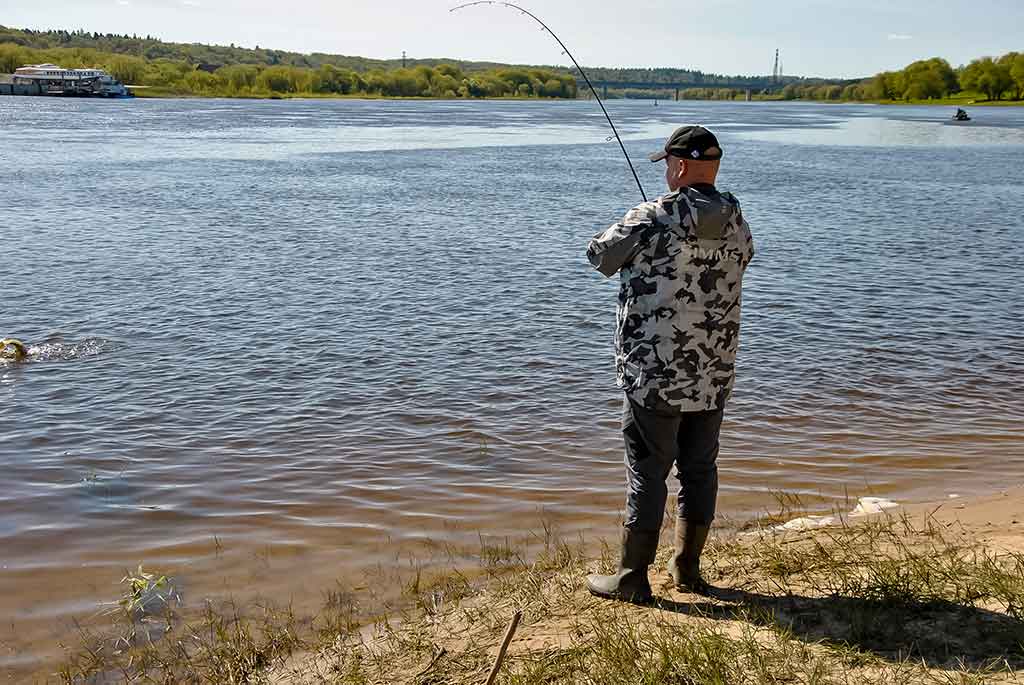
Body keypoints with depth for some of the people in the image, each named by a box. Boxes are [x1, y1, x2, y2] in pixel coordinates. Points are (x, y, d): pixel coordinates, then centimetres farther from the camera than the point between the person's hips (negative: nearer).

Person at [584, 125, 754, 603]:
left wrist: (622, 231, 17)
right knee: (699, 469, 14)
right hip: (714, 375, 6)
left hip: (655, 374, -5)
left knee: (647, 474, 2)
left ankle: (631, 578, 11)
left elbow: (599, 255, -3)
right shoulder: (736, 223, 2)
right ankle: (687, 568, 27)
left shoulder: (650, 219, -16)